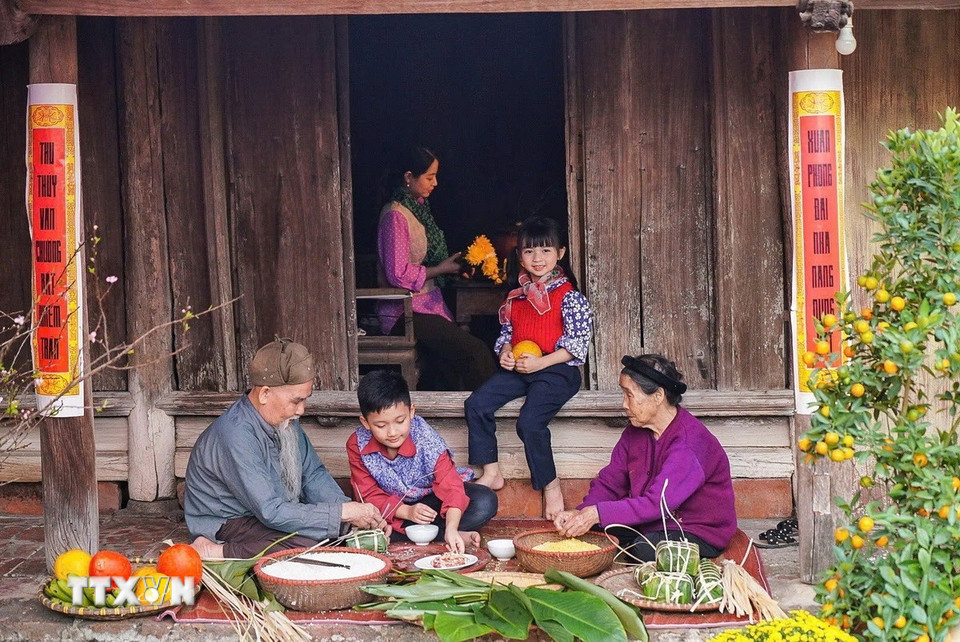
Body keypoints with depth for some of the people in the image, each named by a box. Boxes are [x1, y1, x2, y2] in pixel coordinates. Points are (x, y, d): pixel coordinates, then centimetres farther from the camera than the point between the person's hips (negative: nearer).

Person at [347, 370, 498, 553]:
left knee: (485, 501, -26)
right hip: (395, 504, 1)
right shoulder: (357, 446, -19)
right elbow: (370, 495, -15)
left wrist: (451, 528, -49)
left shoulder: (426, 440, -26)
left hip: (431, 498, -1)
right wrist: (407, 512, -31)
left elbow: (449, 485, -33)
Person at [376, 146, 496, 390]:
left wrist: (453, 265, 8)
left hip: (426, 304, 9)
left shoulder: (418, 208, 15)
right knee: (476, 352, -20)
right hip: (405, 313, -9)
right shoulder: (395, 215, -13)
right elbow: (399, 274, -19)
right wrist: (440, 269, -10)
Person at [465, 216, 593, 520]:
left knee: (529, 421, -28)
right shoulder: (516, 296, 15)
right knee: (475, 404, -12)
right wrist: (505, 352, -1)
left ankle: (550, 485, -10)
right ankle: (491, 472, -3)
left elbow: (578, 342, -11)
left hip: (556, 370, -7)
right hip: (517, 368, 7)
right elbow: (506, 331, 23)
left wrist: (540, 362, -18)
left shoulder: (568, 295, -5)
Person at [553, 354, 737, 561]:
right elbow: (609, 483, 2)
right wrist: (579, 513, -19)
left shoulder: (690, 442, -25)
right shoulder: (635, 432, 2)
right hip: (652, 525, 7)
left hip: (700, 534, -7)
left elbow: (657, 503, -32)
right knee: (593, 528, -13)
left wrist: (596, 513, -35)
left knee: (645, 548, -35)